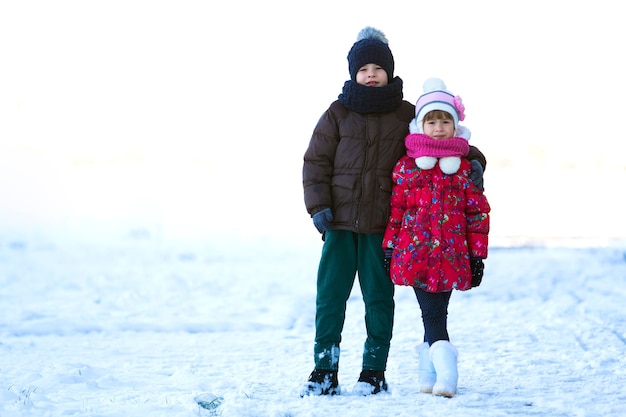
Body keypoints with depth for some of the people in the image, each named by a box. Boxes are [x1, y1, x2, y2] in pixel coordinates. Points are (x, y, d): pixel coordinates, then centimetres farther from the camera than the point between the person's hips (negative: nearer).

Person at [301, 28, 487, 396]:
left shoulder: (407, 115, 5)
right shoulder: (337, 114, 5)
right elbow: (316, 162, 4)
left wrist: (473, 160, -5)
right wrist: (318, 205, -6)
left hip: (383, 225, -1)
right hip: (340, 220, 1)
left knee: (379, 298, 4)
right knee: (330, 295, 1)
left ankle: (374, 372, 13)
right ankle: (324, 372, 9)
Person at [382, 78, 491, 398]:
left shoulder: (466, 168, 6)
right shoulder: (406, 166, 6)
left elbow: (478, 213, 6)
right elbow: (395, 209, 8)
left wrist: (478, 256, 3)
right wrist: (389, 247, 5)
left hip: (451, 255, 1)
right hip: (415, 253, -1)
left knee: (436, 314, 3)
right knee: (432, 314, -7)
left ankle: (429, 375, 13)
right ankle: (446, 374, -12)